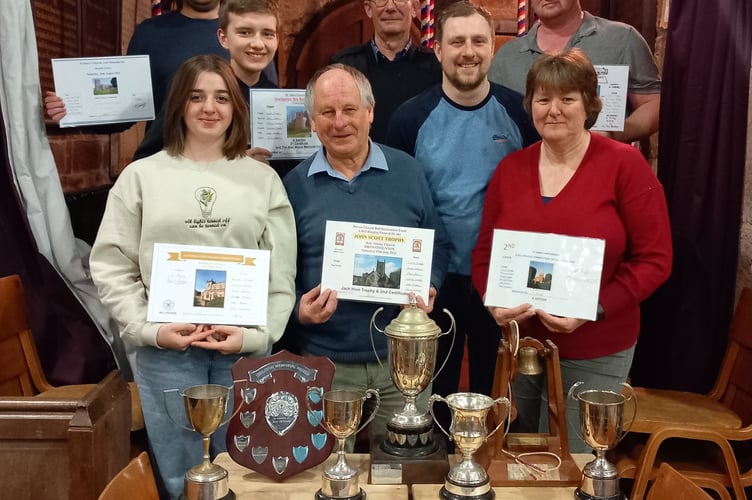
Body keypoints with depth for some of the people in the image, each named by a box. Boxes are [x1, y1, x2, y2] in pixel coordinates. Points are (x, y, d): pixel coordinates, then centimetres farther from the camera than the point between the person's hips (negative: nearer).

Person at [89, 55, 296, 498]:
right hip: (165, 350, 0)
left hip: (244, 350, 1)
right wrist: (147, 329, -8)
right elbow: (111, 267, 2)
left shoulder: (263, 178, 5)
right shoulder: (141, 175, 3)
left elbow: (282, 274, 2)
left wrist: (257, 334, -9)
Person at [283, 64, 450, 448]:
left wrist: (427, 289, -11)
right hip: (326, 362, 0)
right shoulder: (295, 185, 0)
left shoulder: (407, 172, 2)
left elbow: (437, 245, 7)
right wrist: (299, 311, -15)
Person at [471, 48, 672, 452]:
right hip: (520, 345, 4)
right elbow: (484, 252, 7)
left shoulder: (624, 165, -10)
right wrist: (494, 301, -12)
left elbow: (654, 260, -10)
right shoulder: (510, 168, 2)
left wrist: (594, 308, -21)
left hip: (597, 354, -4)